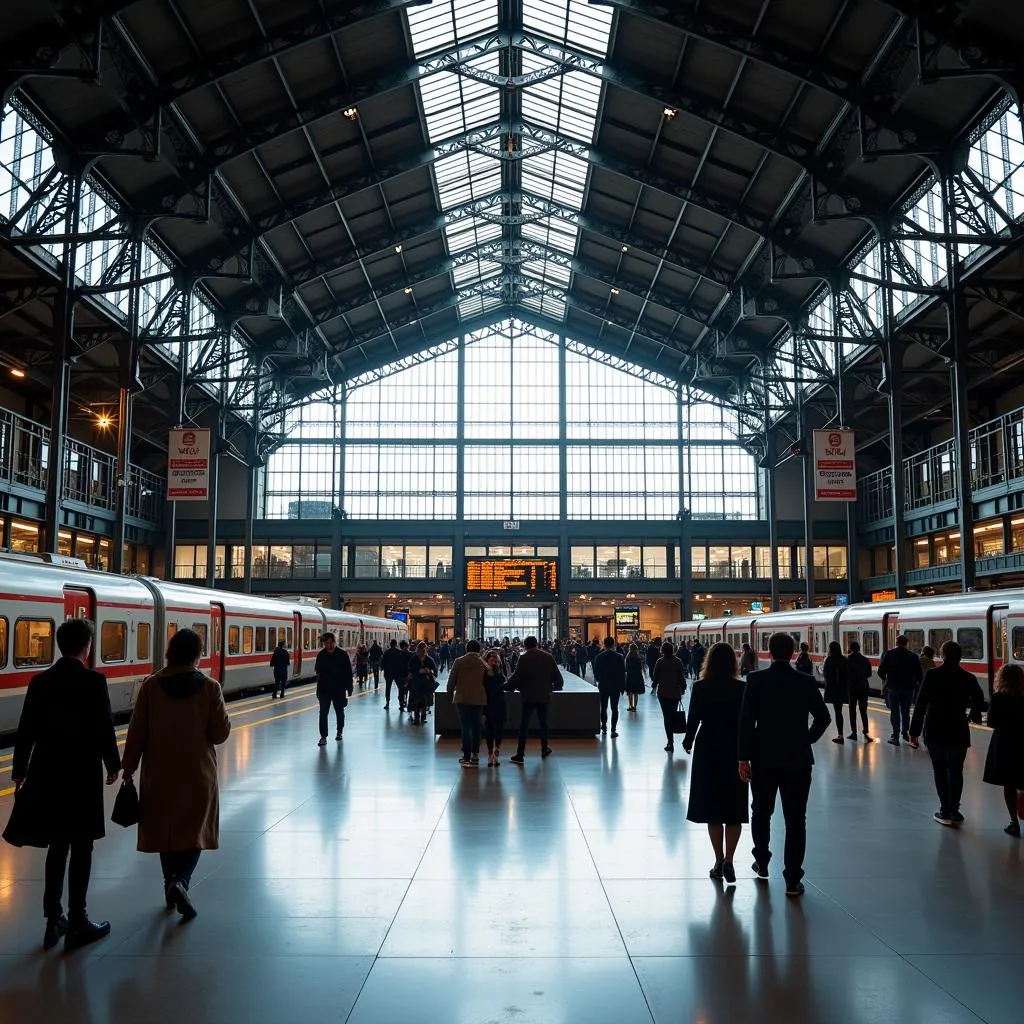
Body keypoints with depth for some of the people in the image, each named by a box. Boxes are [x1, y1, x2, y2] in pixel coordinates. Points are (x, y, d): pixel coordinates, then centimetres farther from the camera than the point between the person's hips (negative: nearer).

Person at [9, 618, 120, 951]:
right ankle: (77, 923, 9)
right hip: (83, 776, -5)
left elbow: (26, 731, 4)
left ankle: (53, 920, 19)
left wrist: (19, 771, 14)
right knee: (81, 849, 4)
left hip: (47, 776, 5)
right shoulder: (94, 681, -13)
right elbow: (104, 729, -12)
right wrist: (113, 766, 2)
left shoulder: (39, 682, 2)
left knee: (57, 847, 16)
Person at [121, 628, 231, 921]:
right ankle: (180, 881, -13)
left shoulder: (151, 686, -7)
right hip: (198, 775, -2)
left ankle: (171, 886, 26)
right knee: (195, 831, 8)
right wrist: (223, 714, 11)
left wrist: (129, 769, 6)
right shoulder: (210, 687, -10)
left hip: (160, 775, 2)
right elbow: (220, 732, -8)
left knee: (165, 830, 17)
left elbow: (137, 733, -4)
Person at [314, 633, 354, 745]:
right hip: (324, 689, 1)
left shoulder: (343, 655, -8)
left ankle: (339, 732, 35)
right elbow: (317, 670, 9)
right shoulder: (321, 655, -1)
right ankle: (323, 737, -2)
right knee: (323, 713, -6)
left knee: (340, 712, 15)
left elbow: (348, 673, -4)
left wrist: (349, 688, -6)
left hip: (339, 689, -1)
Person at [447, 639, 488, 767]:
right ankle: (475, 754, 13)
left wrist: (450, 692, 16)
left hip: (462, 699, -1)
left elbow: (451, 680, -1)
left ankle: (467, 757, -2)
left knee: (465, 727, 1)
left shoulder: (458, 662, -3)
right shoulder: (483, 663, 1)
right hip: (479, 699, 2)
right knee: (476, 727, 13)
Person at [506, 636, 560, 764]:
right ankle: (544, 750, 27)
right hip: (544, 696, 3)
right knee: (543, 722, 18)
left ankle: (520, 755, -3)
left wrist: (506, 686, 2)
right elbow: (557, 676, 5)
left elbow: (517, 677, -13)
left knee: (523, 725, 0)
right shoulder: (548, 657, 2)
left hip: (528, 696, -3)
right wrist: (555, 685, 24)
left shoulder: (524, 658, -9)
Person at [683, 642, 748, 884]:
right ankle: (728, 861, 0)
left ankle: (719, 862, 13)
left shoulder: (700, 688, -9)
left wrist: (688, 741, 14)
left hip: (708, 752, -1)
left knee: (712, 809, 10)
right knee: (734, 809, 8)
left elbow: (693, 718, -5)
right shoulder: (741, 688, -7)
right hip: (735, 752, 1)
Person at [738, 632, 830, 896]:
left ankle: (762, 863, 32)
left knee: (761, 813, 19)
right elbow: (823, 717, 0)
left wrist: (744, 757, -5)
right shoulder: (806, 682, -4)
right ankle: (793, 880, 5)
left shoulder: (756, 680, -8)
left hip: (764, 758, 0)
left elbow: (746, 721, -10)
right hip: (798, 760, 0)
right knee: (795, 820, 4)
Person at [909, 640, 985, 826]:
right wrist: (974, 715, 21)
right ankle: (954, 811, 13)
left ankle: (946, 811, 5)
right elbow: (978, 700, -3)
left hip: (935, 731, -1)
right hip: (958, 731, 2)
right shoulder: (967, 678, -4)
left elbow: (921, 704, -10)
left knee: (940, 770, 8)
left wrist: (914, 731, -5)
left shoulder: (932, 675, -9)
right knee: (955, 771, 13)